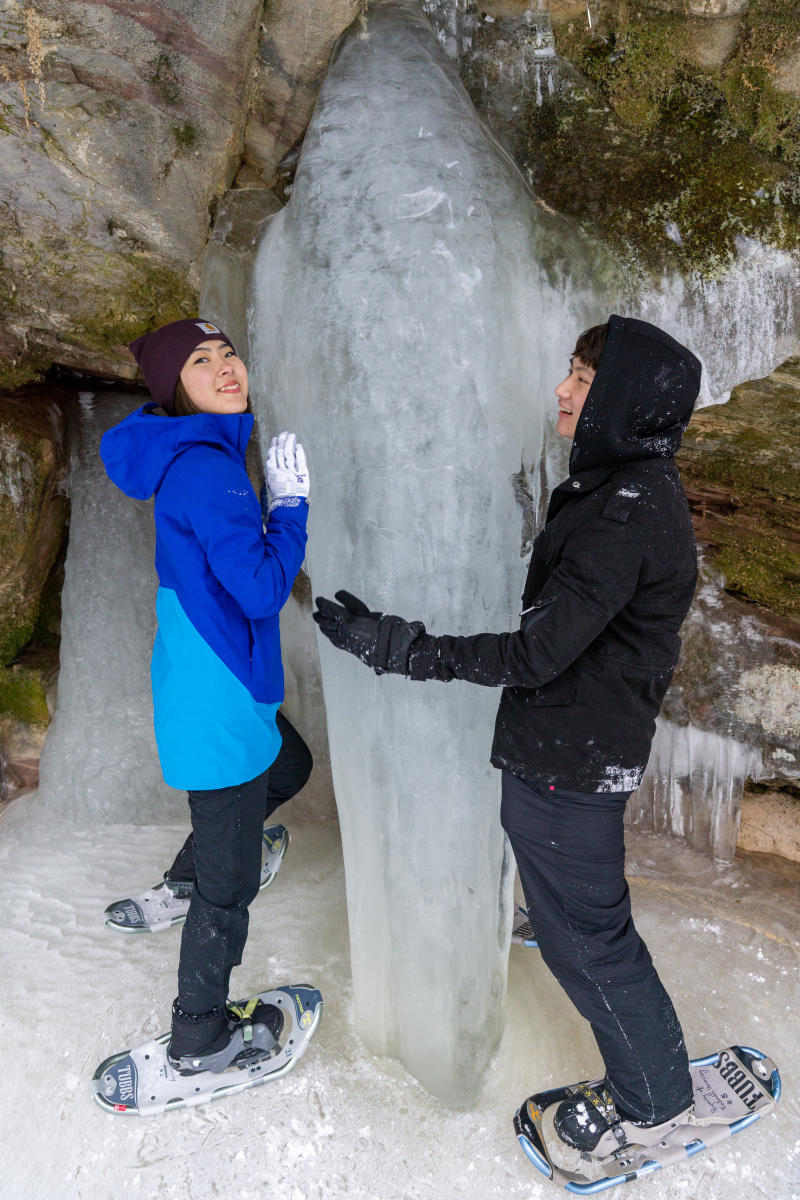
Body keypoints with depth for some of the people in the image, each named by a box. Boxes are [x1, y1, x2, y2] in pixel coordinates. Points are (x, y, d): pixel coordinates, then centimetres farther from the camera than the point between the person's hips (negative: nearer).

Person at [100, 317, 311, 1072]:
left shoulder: (202, 457, 7)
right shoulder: (202, 467, -23)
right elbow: (263, 590, -28)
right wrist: (290, 503, -16)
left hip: (222, 687, 10)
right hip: (217, 706, -10)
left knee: (288, 767, 35)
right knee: (230, 886, 6)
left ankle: (187, 873, 56)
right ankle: (198, 1042, 28)